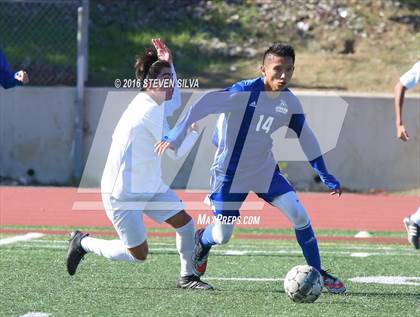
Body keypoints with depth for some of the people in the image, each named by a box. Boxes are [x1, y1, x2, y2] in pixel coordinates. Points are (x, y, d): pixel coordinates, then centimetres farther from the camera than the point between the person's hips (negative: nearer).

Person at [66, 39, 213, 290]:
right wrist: (194, 132, -4)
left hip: (150, 187, 10)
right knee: (139, 255, -2)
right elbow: (176, 151, -20)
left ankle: (187, 276, 14)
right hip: (123, 194, -10)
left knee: (186, 223, 0)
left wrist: (168, 64, 19)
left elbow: (174, 100, 29)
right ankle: (83, 243, 17)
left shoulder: (148, 103, 6)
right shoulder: (150, 112, -24)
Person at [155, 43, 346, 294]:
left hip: (265, 170, 4)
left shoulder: (290, 103, -4)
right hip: (230, 173, -4)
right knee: (222, 237, 0)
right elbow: (202, 106, -28)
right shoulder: (244, 92, -23)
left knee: (299, 214, -14)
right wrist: (174, 137, -35)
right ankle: (202, 242, 39)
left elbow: (306, 139, 11)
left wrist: (325, 175, 14)